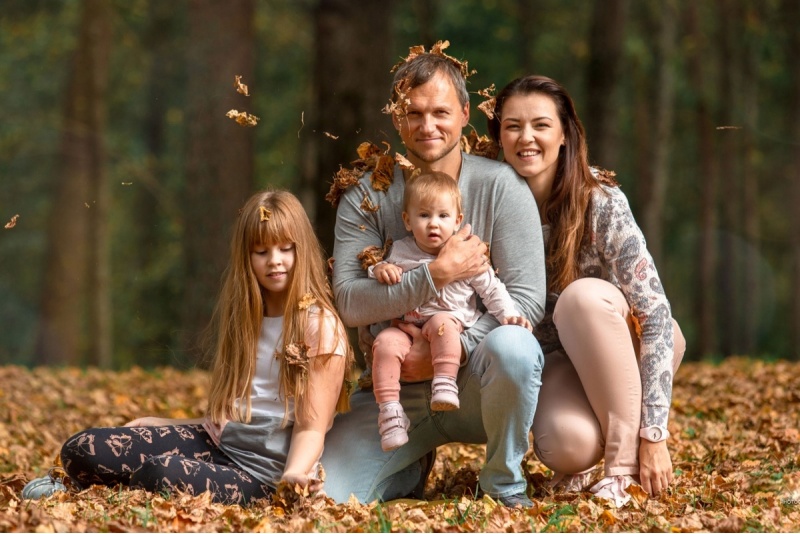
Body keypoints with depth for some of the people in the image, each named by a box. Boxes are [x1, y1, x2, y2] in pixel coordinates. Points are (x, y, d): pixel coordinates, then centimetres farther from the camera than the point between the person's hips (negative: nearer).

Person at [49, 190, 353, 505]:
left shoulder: (320, 327, -7)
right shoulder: (244, 313, 15)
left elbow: (311, 428, -12)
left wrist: (293, 474, -33)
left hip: (260, 473, -6)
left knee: (166, 475, -36)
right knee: (80, 450, -16)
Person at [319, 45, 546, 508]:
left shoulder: (501, 187, -5)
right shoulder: (366, 198, 0)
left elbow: (528, 299, -12)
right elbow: (349, 303, -10)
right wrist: (435, 275, -22)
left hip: (477, 386, -2)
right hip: (397, 391, 2)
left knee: (511, 346, -37)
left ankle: (504, 481, -9)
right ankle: (415, 468, 19)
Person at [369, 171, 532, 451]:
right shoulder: (401, 252, 8)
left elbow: (491, 289, 4)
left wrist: (508, 314, -10)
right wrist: (381, 271, -8)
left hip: (451, 322, -2)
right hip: (406, 327, 2)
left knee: (441, 322, -36)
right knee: (385, 342, -27)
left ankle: (445, 384, -36)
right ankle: (389, 410, -26)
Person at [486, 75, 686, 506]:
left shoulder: (600, 201, -20)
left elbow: (655, 311, -23)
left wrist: (653, 435, -28)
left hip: (626, 349, -1)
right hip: (557, 361, 1)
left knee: (583, 296, -35)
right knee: (567, 446, -34)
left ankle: (626, 461, -24)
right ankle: (577, 463, 3)